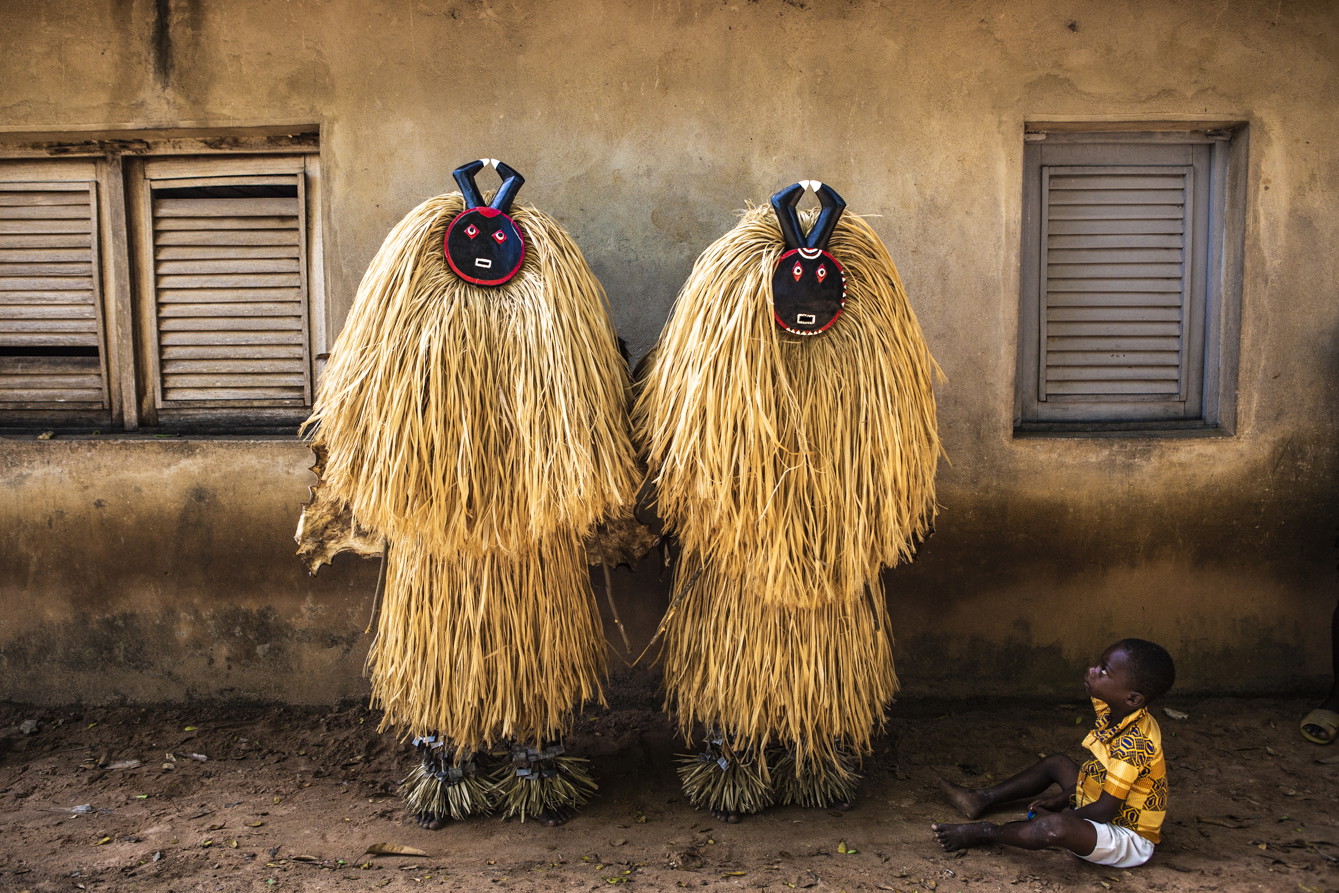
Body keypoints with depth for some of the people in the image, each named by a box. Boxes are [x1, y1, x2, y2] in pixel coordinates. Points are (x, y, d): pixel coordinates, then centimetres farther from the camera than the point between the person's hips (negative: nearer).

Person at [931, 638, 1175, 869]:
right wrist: (1061, 800, 6)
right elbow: (1096, 772, 12)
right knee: (1056, 762, 23)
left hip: (1130, 841, -10)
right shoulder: (1111, 715, -3)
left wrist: (1056, 817, -15)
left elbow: (1105, 810, -28)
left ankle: (986, 833, -11)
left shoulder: (1133, 743, -31)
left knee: (1054, 827, -36)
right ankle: (983, 798, 27)